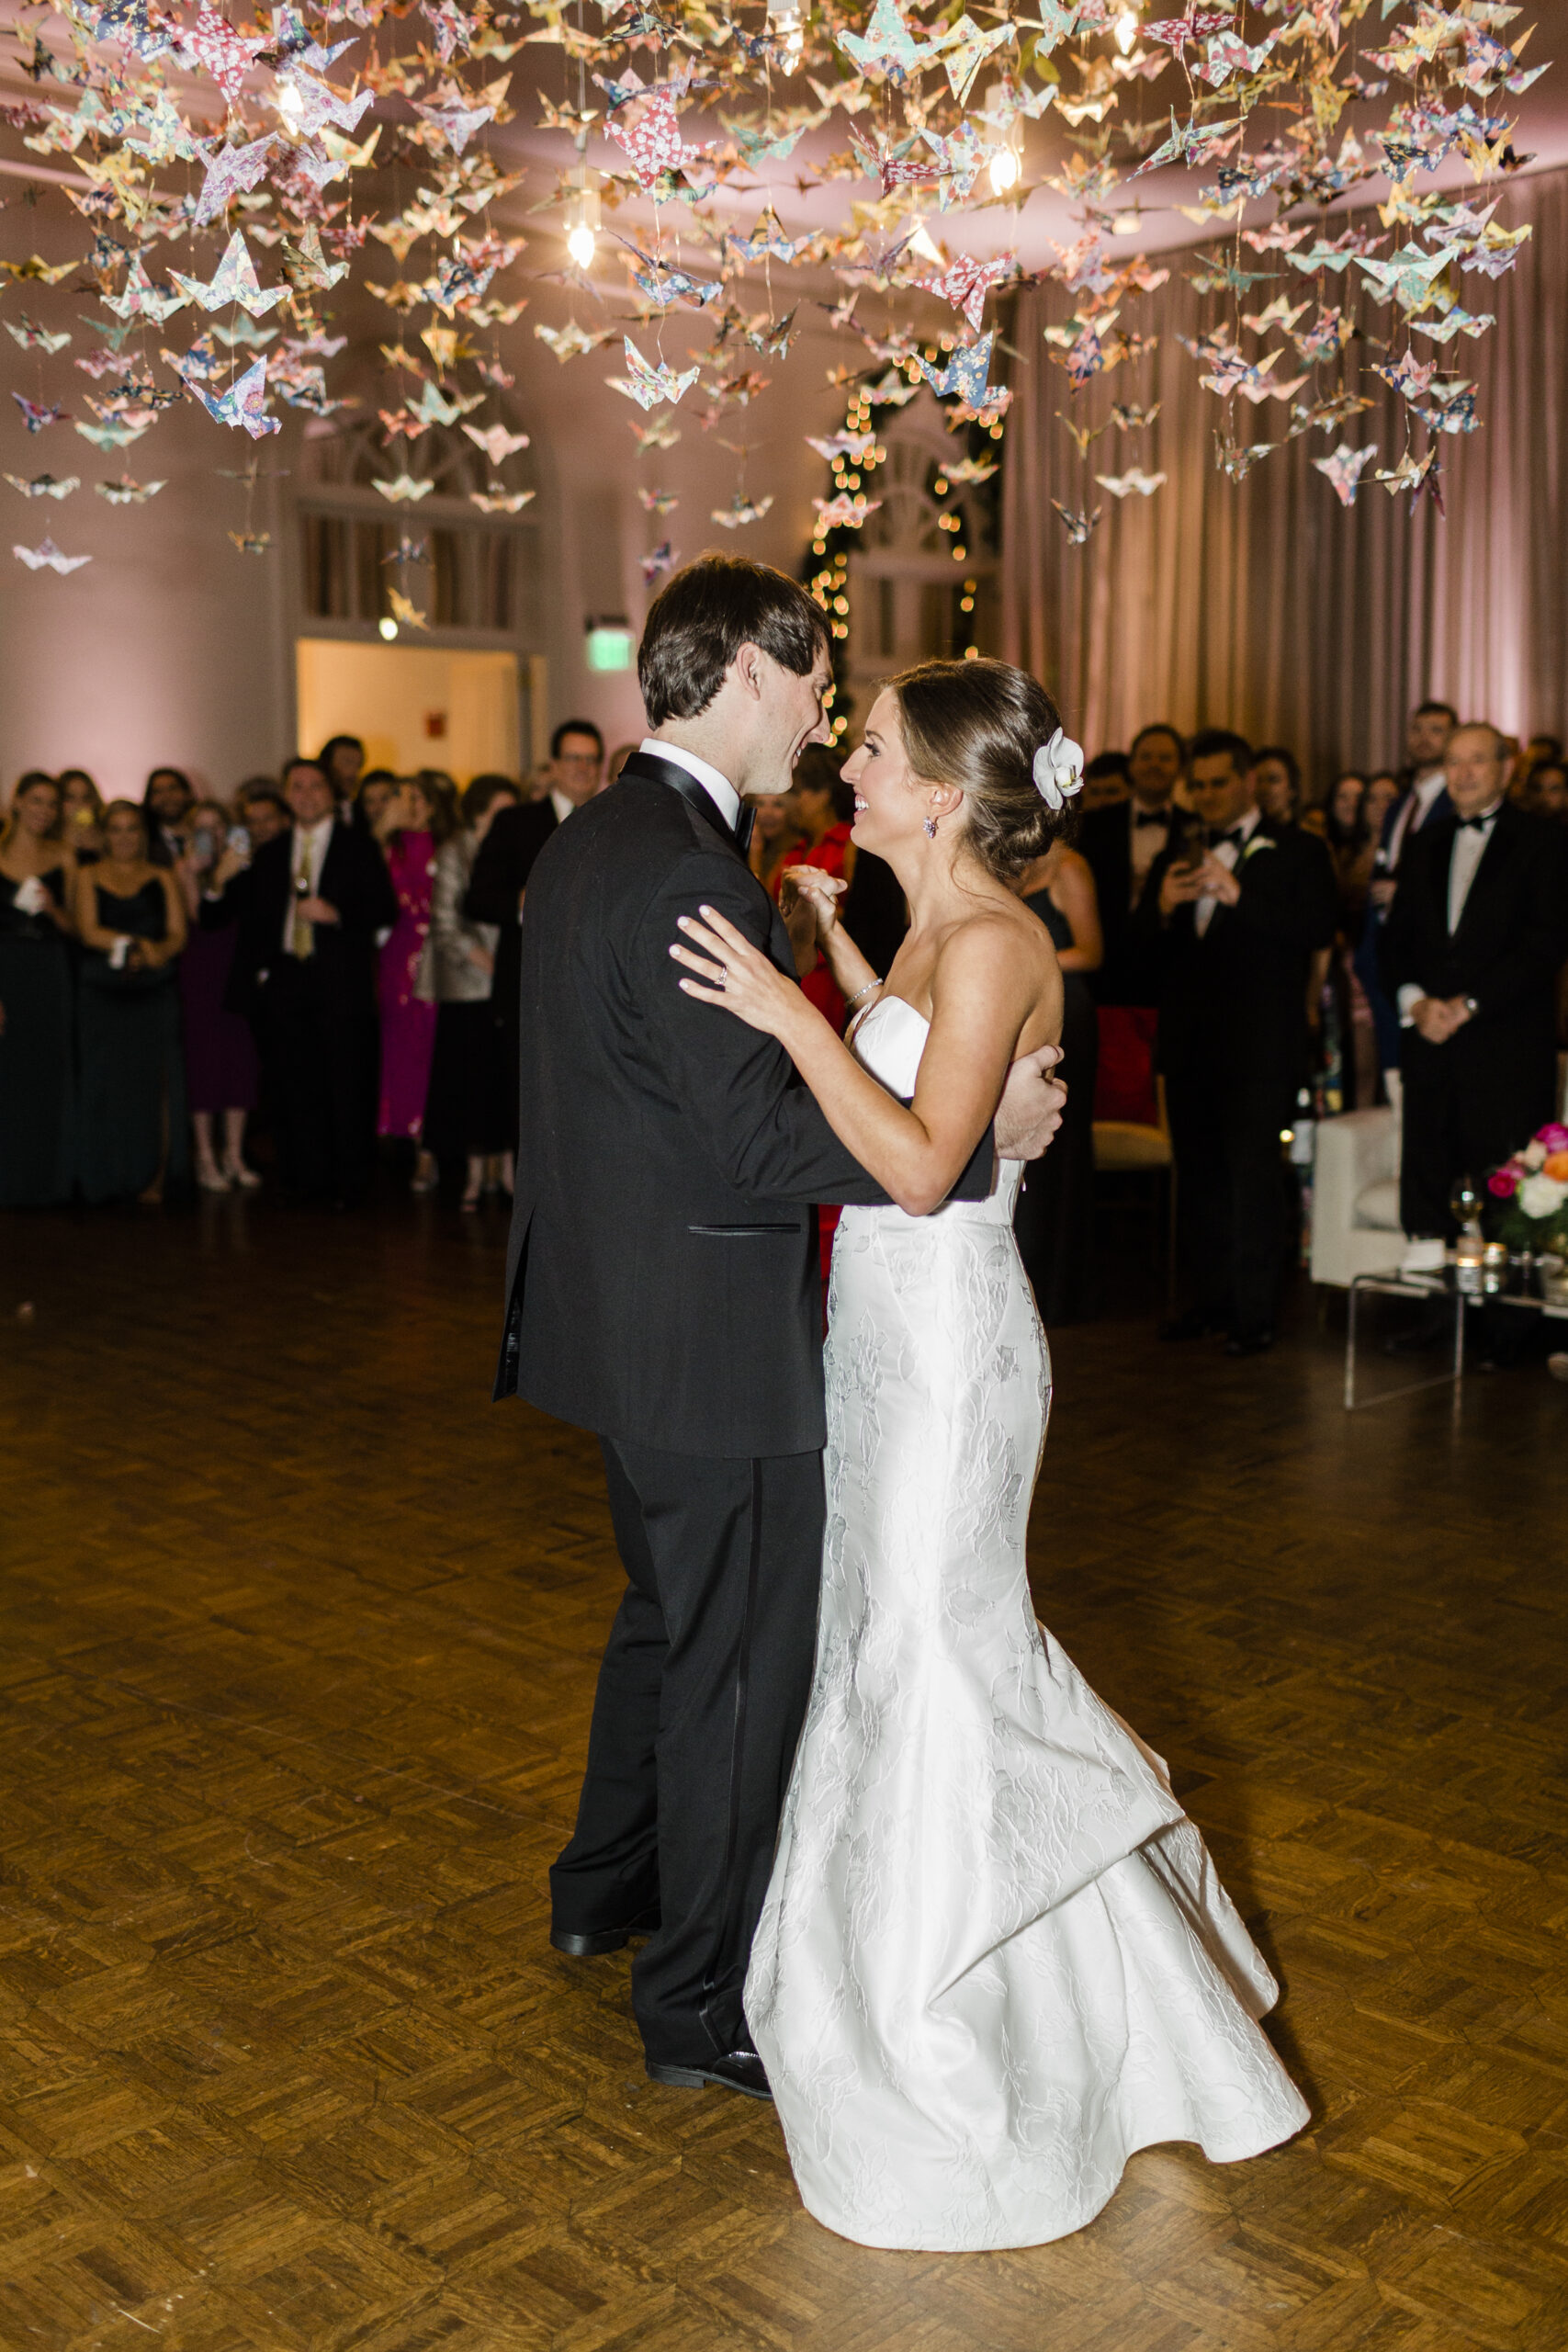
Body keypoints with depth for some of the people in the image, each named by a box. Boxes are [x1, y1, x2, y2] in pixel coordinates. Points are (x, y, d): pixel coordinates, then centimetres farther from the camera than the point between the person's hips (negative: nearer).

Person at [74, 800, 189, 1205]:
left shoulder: (162, 878, 14)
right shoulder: (89, 877, 12)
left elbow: (177, 934, 3)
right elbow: (88, 930, -2)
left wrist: (154, 952, -18)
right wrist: (135, 944, -16)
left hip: (154, 992, 0)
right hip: (103, 993, 0)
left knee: (155, 1080, -9)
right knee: (107, 1082, -2)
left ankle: (153, 1178, -8)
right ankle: (109, 1176, 5)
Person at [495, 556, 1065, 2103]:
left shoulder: (582, 845, 9)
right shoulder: (691, 875, -23)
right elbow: (761, 1135, -25)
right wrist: (983, 1135, -19)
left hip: (626, 1317, 10)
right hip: (710, 1336, -10)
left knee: (669, 1611, 26)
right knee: (742, 1659, 5)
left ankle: (605, 1887, 45)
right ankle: (702, 2002, 22)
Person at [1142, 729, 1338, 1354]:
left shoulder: (1296, 852, 2)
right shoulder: (1175, 859, 17)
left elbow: (1319, 929, -14)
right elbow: (1143, 948, 13)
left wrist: (1239, 896, -20)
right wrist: (1162, 907, -8)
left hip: (1258, 1046, -5)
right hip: (1189, 1045, 6)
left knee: (1252, 1176, -7)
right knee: (1198, 1177, 11)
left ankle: (1255, 1313, -1)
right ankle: (1210, 1299, 21)